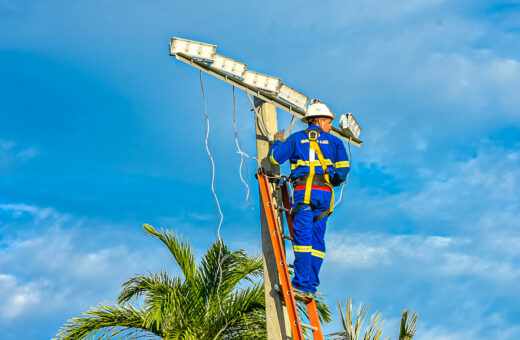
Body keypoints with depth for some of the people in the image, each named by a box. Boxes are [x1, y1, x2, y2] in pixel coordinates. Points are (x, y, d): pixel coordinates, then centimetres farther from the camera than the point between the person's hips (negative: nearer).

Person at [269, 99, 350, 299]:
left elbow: (275, 158, 7)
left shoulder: (297, 138, 13)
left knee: (303, 238, -9)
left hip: (304, 191, -2)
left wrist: (277, 142, 27)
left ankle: (303, 285, -18)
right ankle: (311, 286, 1)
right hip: (324, 193, 2)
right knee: (317, 241, 6)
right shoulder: (334, 141, 16)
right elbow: (343, 169, 5)